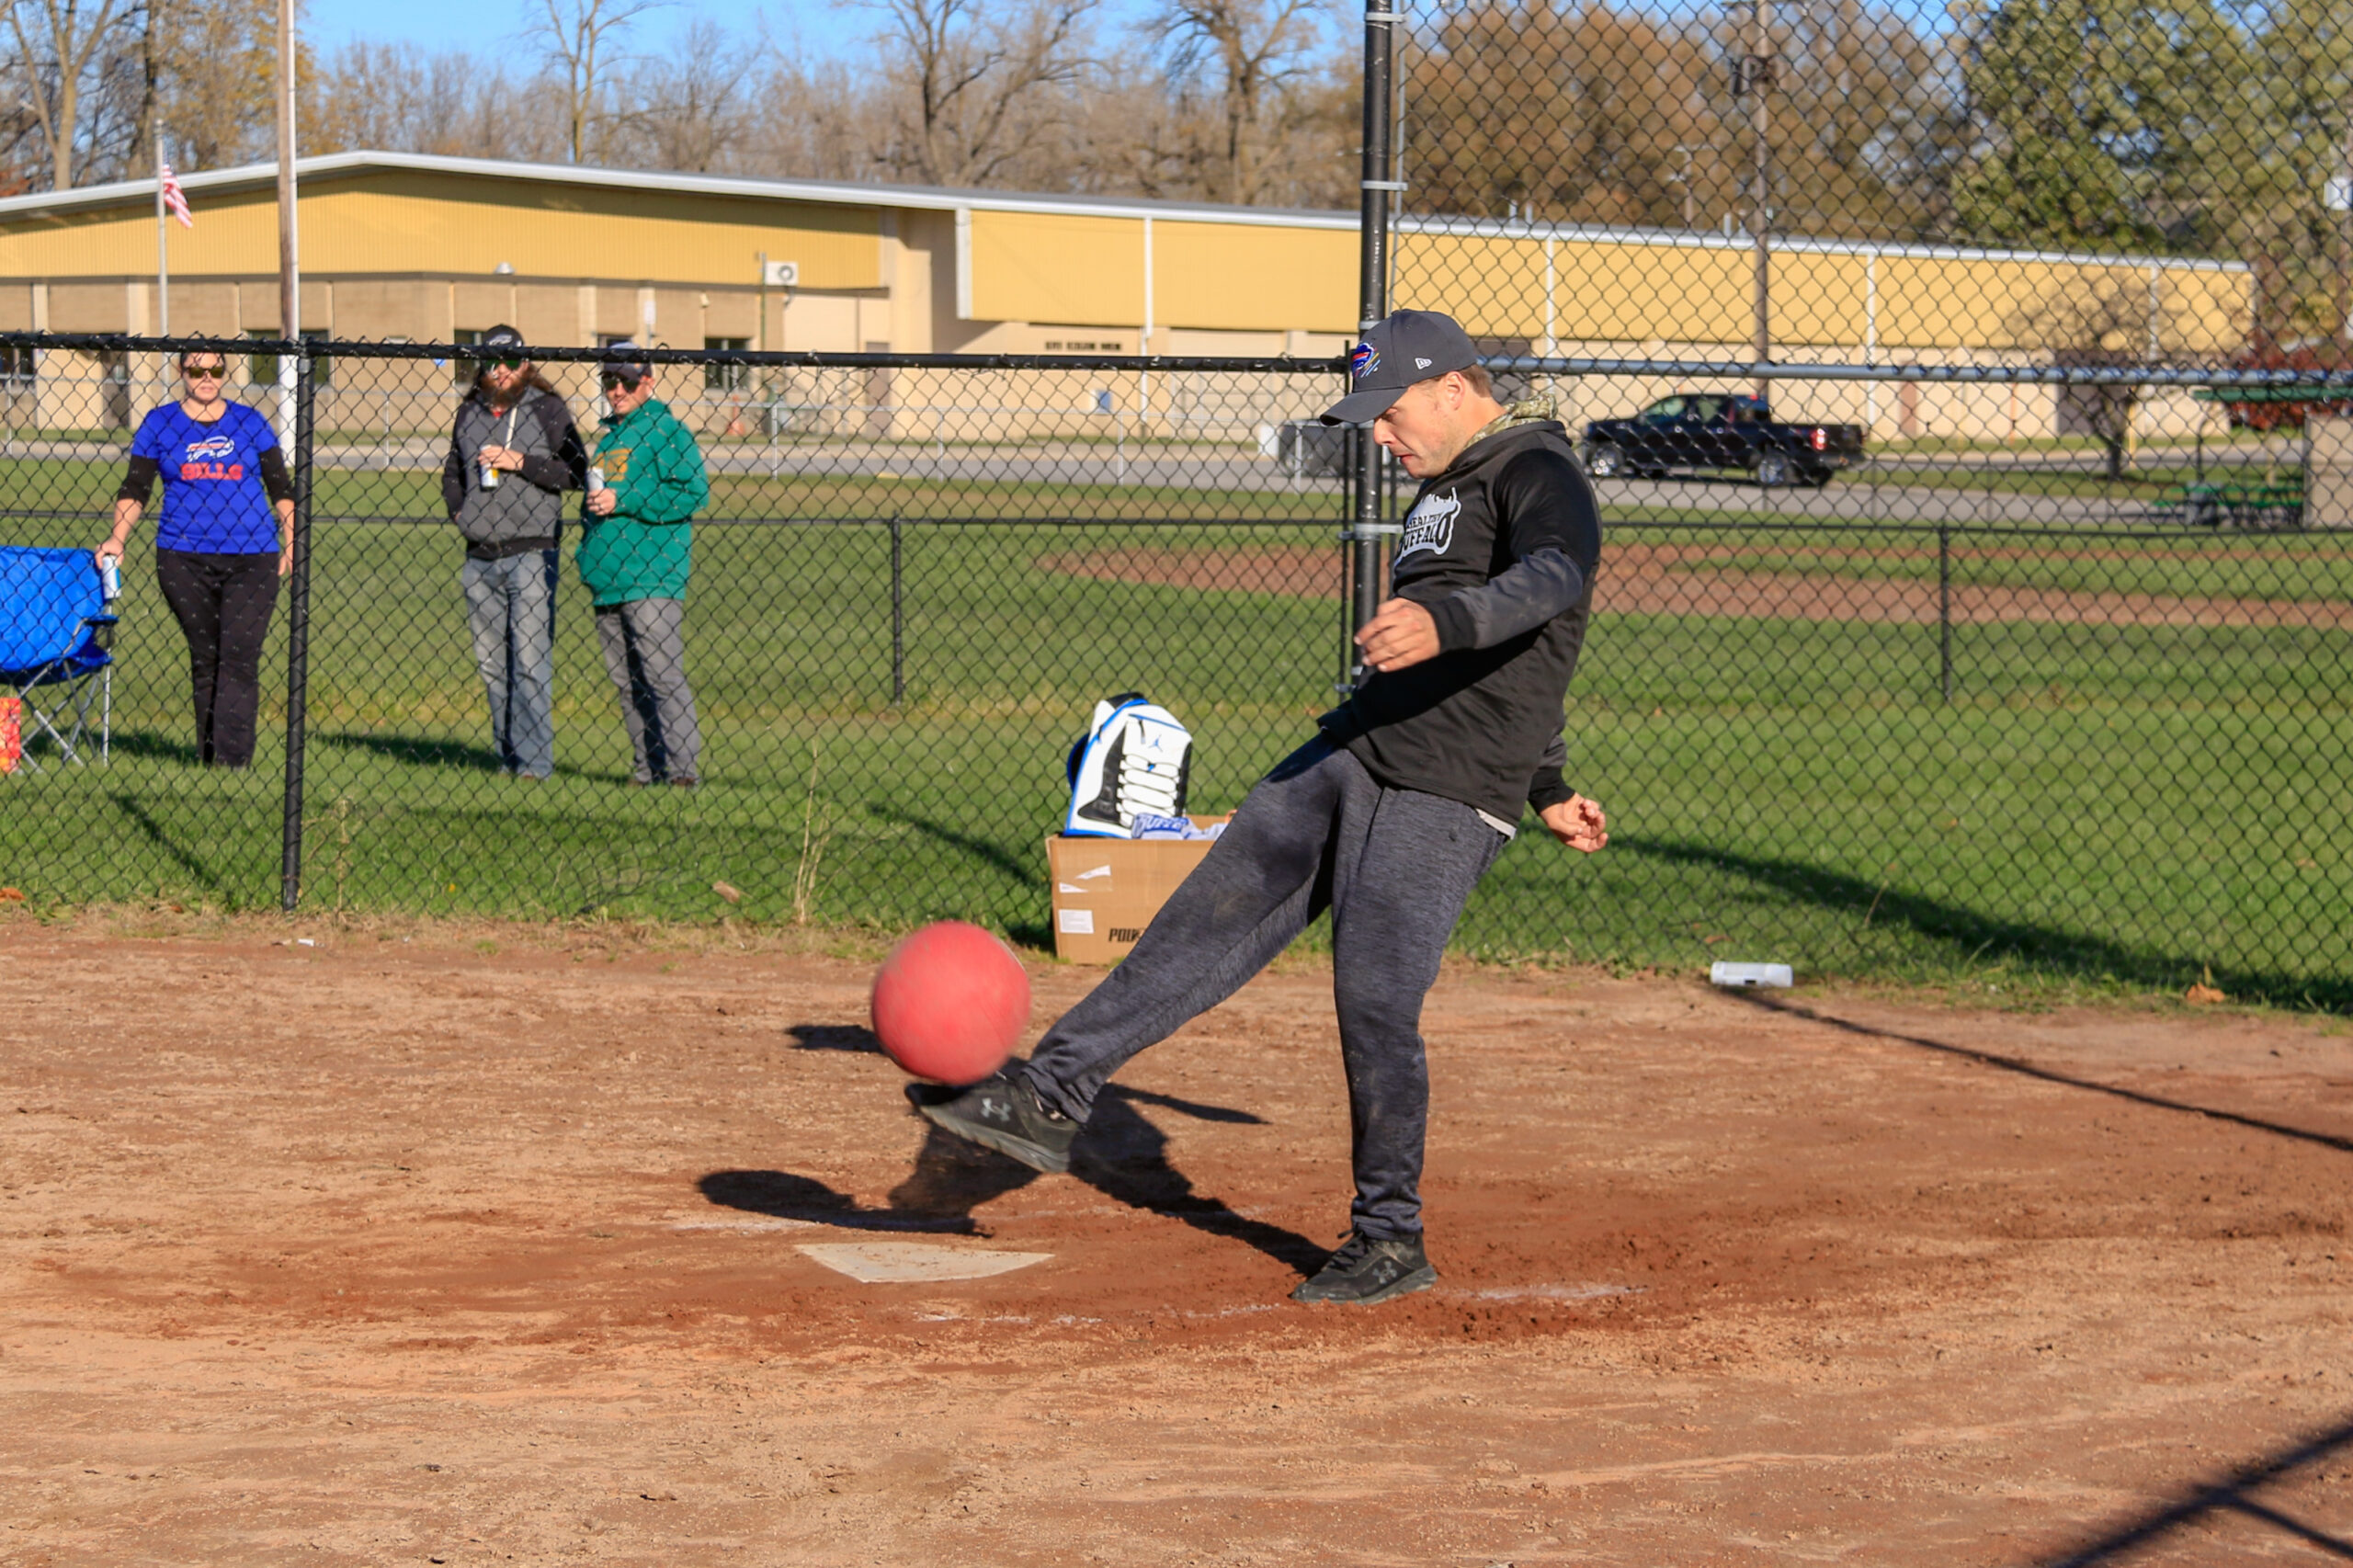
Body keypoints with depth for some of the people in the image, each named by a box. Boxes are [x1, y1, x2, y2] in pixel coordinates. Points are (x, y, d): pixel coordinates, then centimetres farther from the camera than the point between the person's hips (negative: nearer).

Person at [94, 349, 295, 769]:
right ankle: (208, 755, 11)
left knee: (239, 658, -12)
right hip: (185, 559, 1)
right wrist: (118, 538, -6)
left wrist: (291, 543, 2)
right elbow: (136, 488, 8)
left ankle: (232, 760, -18)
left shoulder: (249, 422, 10)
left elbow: (281, 488, 12)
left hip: (251, 558, -1)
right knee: (204, 659, 5)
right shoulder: (160, 423, 9)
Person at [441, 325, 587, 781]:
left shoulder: (547, 409, 0)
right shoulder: (469, 412, 14)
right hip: (480, 556, 5)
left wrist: (520, 462, -14)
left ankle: (534, 759, -8)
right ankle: (506, 754, 14)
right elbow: (452, 471, 28)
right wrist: (457, 511, 10)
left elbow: (576, 470, -7)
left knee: (530, 660, -9)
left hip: (530, 552, -5)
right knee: (491, 662, 7)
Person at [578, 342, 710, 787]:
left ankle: (683, 765, -14)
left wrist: (623, 501, -16)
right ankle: (649, 767, 14)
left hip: (653, 578, -8)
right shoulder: (608, 435, 21)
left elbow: (693, 493, -15)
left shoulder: (666, 430, -4)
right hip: (607, 579, 8)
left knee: (663, 675, -13)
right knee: (626, 680, 9)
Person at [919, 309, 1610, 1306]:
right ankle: (1051, 1095, 4)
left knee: (1373, 996, -11)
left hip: (1447, 795, -9)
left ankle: (1391, 1240, 3)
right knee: (1211, 919, 3)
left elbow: (1556, 576, -34)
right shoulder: (1446, 485, 20)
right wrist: (1548, 785, 36)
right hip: (1353, 751, 9)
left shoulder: (1540, 474, -11)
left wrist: (1445, 622, -53)